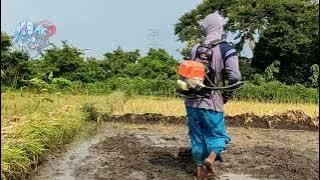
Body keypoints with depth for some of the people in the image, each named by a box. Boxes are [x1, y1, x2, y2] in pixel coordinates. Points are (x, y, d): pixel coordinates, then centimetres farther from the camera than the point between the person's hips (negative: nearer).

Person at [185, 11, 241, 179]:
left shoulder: (195, 48, 7)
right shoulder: (226, 49, -7)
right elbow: (235, 76, -16)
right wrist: (227, 96, -1)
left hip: (192, 102, 4)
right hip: (211, 103, -4)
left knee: (197, 137, 16)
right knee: (218, 135, 14)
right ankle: (211, 158, -11)